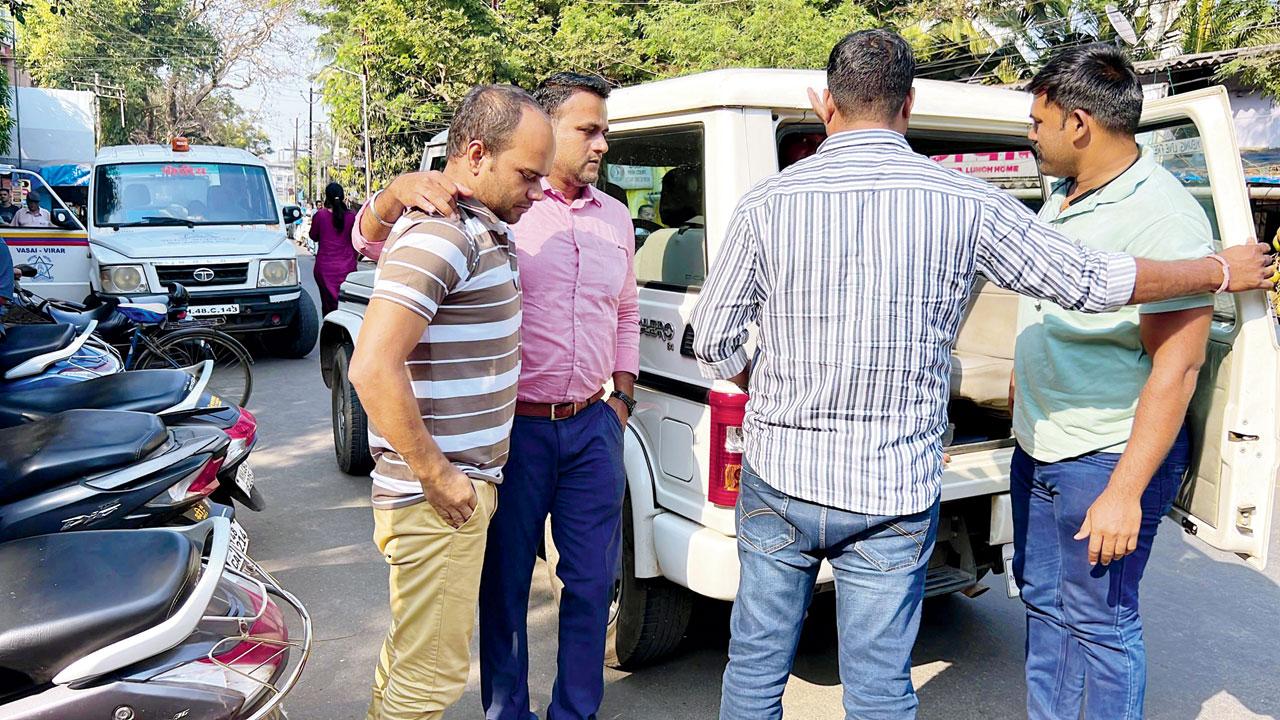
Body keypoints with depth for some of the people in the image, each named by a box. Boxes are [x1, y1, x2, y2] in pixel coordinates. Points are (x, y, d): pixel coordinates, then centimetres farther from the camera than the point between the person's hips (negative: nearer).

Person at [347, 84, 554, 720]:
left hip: (467, 482, 10)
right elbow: (372, 368, -28)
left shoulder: (480, 230, 11)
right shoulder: (439, 235, -20)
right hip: (440, 497, -10)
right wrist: (437, 479, -21)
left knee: (411, 653, 24)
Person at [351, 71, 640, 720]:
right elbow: (371, 239, -8)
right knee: (505, 582, 11)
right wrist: (401, 190, -29)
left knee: (592, 582, 13)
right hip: (514, 428, -4)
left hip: (593, 426, 5)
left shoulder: (614, 217, 11)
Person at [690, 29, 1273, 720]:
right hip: (893, 495, 0)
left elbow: (712, 342, -2)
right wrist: (1224, 270, 20)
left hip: (778, 481, 1)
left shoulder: (766, 202, -6)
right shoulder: (965, 203, -7)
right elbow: (1093, 281, 3)